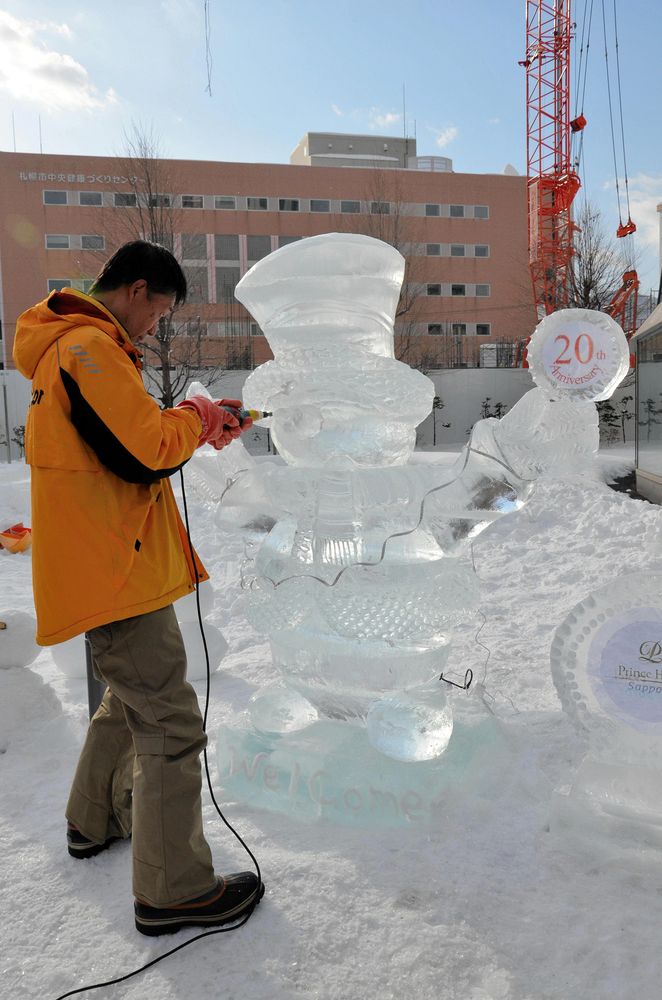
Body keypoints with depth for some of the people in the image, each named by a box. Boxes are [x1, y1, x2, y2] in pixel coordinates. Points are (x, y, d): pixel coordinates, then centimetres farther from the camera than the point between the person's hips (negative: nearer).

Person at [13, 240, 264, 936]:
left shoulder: (69, 347, 18)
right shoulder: (90, 346, -16)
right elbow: (146, 453, -23)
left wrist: (193, 422, 10)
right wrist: (195, 419, -4)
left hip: (101, 565, 11)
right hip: (115, 570, -11)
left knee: (131, 698, 26)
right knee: (169, 725, -3)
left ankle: (95, 821, 43)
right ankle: (173, 891, 10)